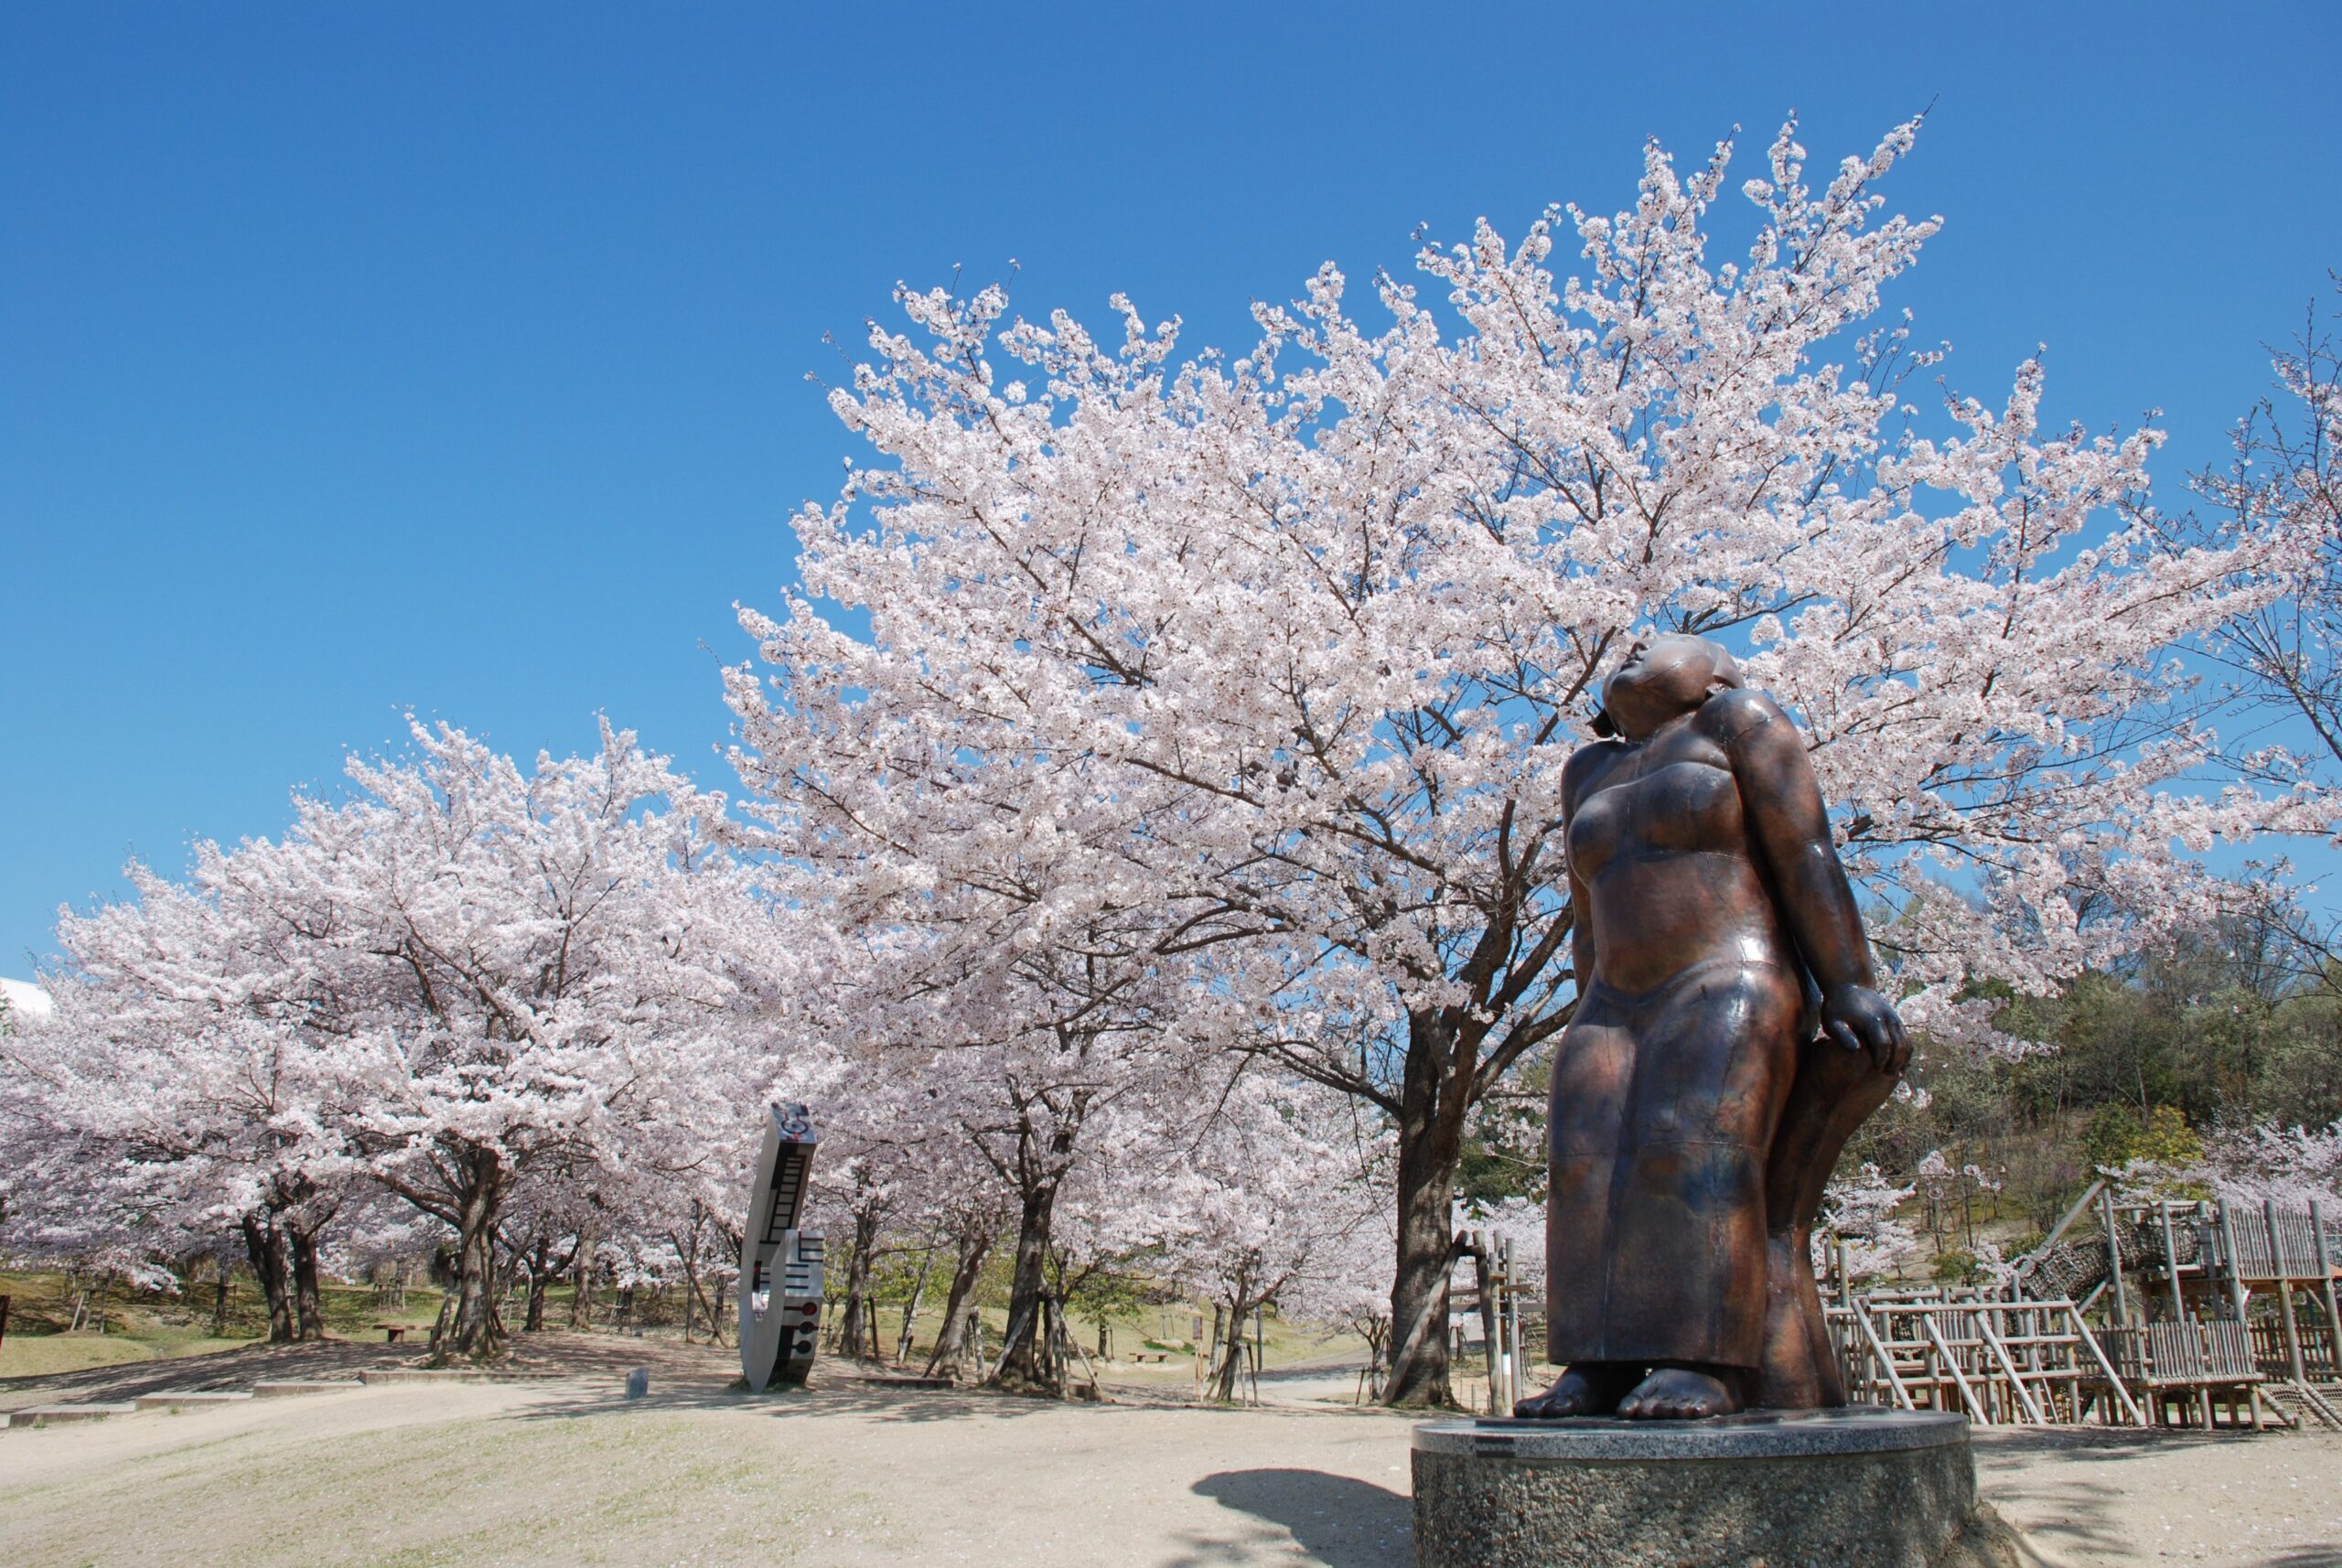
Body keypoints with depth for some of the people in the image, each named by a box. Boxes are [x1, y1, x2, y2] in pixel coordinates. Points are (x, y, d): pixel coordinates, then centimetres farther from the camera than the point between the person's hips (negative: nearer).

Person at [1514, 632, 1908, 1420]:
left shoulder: (1738, 720, 3)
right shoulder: (1592, 775, 21)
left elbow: (1808, 854, -6)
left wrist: (1852, 987, -13)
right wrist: (1594, 1033, 16)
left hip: (1730, 992, -6)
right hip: (1622, 1009, 6)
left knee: (1697, 1156, -21)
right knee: (1592, 1172, -9)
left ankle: (1705, 1366, -21)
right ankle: (1598, 1367, -12)